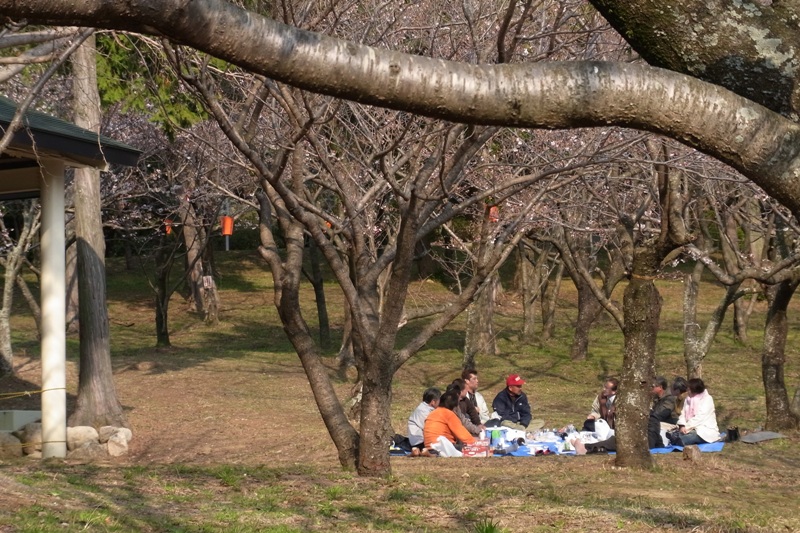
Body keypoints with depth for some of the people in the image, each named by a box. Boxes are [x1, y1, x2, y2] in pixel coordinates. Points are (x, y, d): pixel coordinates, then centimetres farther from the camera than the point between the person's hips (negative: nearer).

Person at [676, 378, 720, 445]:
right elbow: (684, 413, 5)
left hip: (706, 431, -7)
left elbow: (699, 418, -19)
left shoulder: (707, 400, -10)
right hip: (692, 428, 7)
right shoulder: (689, 399, 13)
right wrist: (682, 426, -15)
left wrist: (686, 427, -21)